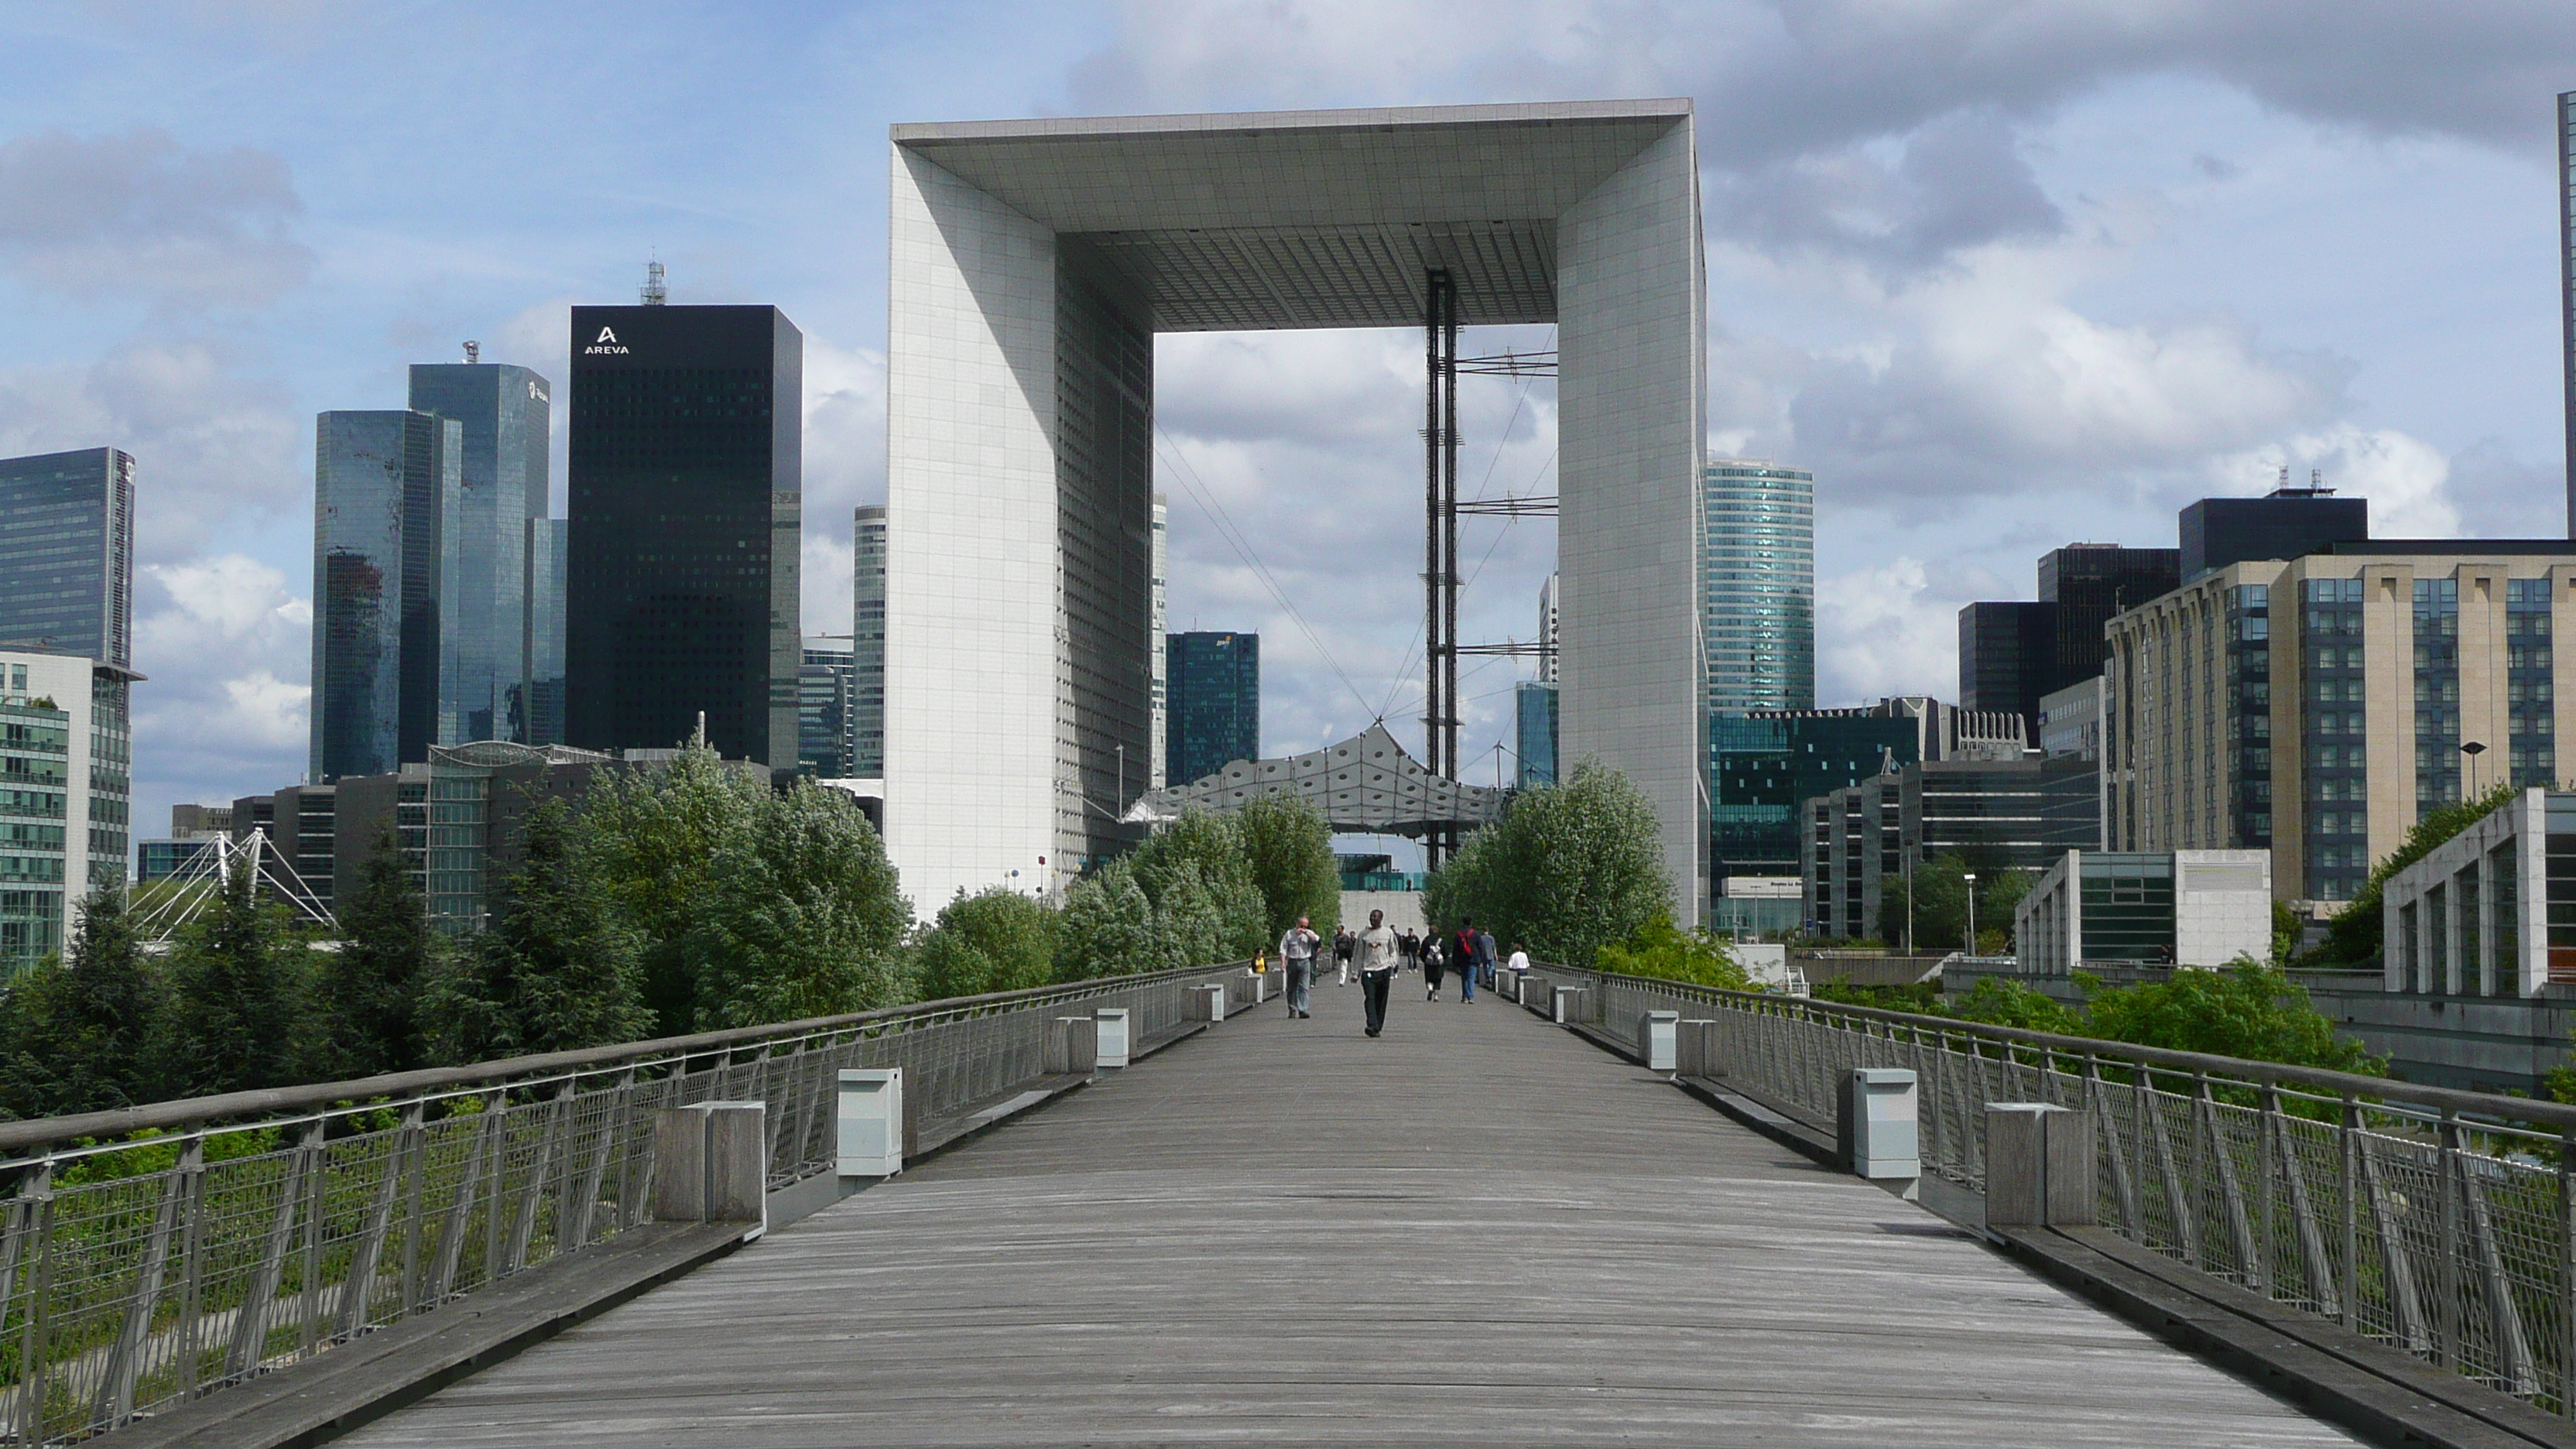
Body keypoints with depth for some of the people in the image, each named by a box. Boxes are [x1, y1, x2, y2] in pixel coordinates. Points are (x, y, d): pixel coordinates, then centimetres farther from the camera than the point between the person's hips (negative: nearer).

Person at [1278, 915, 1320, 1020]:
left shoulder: (1309, 933, 8)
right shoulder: (1289, 934, 5)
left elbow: (1317, 940, -12)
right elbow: (1283, 949, 3)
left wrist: (1305, 932, -13)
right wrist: (1283, 962, -8)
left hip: (1305, 962, 0)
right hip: (1292, 962, 0)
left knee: (1304, 987, -9)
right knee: (1291, 988, 7)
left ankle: (1302, 1010, -12)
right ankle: (1292, 1009, 18)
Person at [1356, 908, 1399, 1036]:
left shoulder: (1388, 933, 8)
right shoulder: (1363, 934, 9)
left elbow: (1393, 952, 13)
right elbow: (1358, 954, 12)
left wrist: (1392, 968, 1)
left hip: (1384, 969, 0)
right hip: (1368, 970, 0)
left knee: (1381, 1001, 3)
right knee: (1369, 998, -15)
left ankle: (1378, 1027, 10)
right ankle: (1372, 1026, -24)